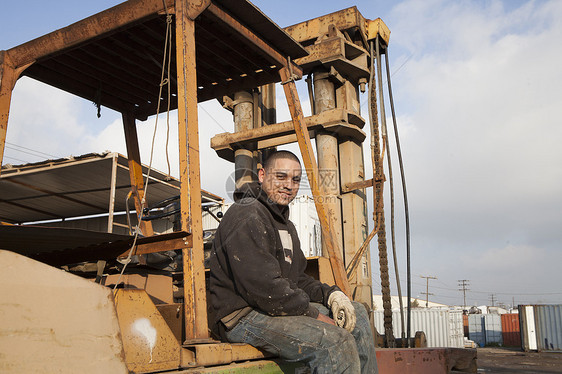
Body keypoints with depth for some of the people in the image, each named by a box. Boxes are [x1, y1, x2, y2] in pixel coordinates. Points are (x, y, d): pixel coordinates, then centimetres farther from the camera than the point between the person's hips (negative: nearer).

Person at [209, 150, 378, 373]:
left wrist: (330, 295, 1)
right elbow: (263, 287, -23)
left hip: (281, 307, 11)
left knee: (357, 314, 12)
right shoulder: (247, 216, -14)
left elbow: (296, 279, 20)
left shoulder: (283, 222, 22)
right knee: (337, 342, -26)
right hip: (243, 318, -11)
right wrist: (314, 315, -17)